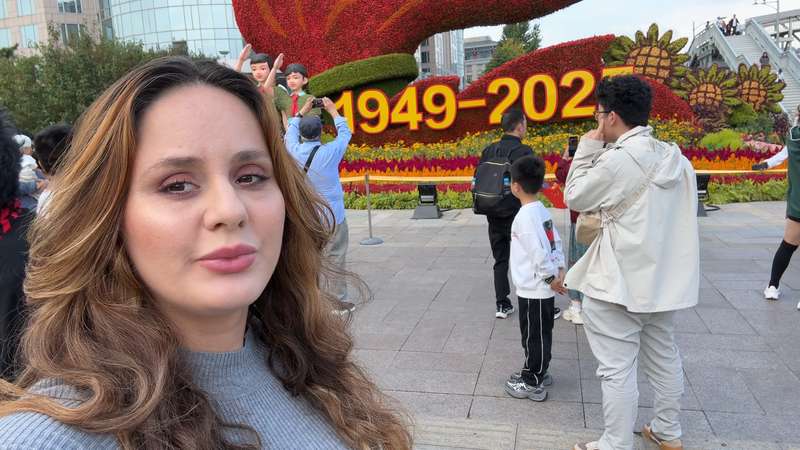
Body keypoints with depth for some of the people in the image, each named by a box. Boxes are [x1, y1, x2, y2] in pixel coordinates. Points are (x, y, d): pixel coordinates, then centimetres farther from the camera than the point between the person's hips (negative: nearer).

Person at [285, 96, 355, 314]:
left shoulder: (295, 151, -5)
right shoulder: (329, 152, -14)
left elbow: (291, 132, 18)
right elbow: (345, 133, 5)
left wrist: (302, 112, 25)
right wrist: (333, 111, 15)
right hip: (332, 215, -4)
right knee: (336, 258, 5)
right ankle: (340, 302, 12)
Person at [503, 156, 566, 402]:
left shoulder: (525, 216, -21)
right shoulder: (542, 210, 7)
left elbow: (538, 252, -24)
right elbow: (555, 241, 11)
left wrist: (550, 277, -14)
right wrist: (558, 269, 7)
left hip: (534, 289, -9)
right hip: (544, 287, 9)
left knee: (534, 336, 3)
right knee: (540, 334, 21)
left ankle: (532, 384, 15)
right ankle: (538, 372, 35)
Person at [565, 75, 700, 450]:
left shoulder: (616, 160, -19)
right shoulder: (676, 159, 4)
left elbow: (573, 198, -7)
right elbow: (680, 218, 10)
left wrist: (588, 148, -2)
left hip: (619, 285, -8)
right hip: (665, 279, 8)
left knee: (617, 370, 2)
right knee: (664, 357, 22)